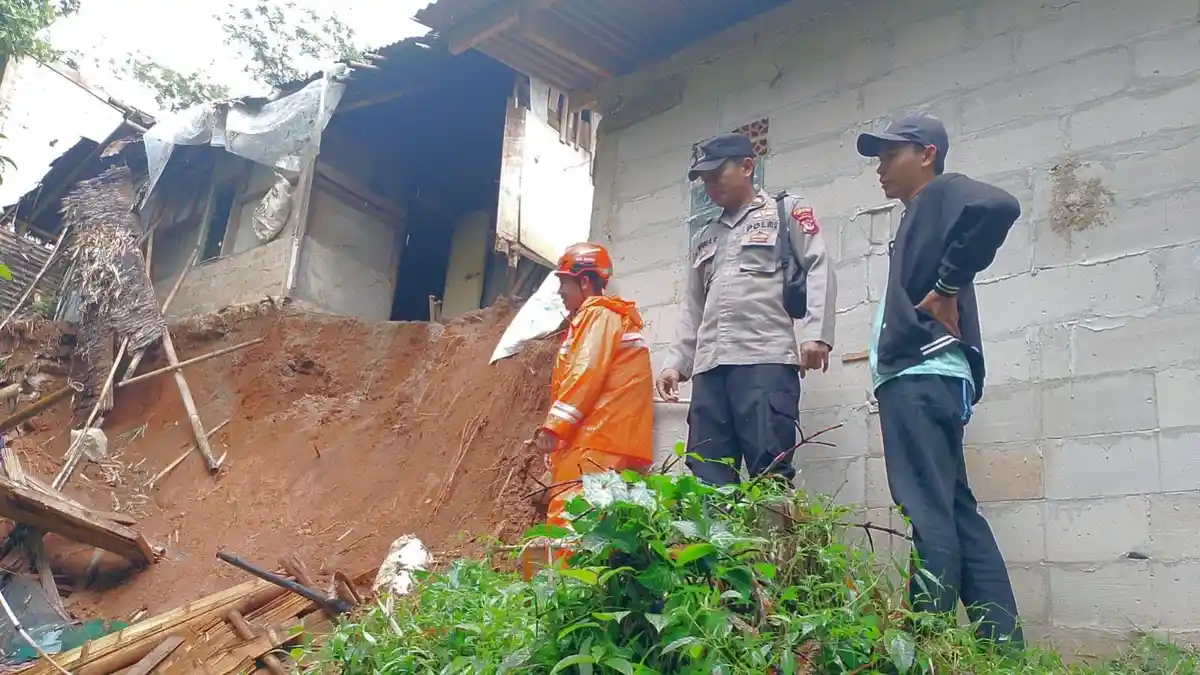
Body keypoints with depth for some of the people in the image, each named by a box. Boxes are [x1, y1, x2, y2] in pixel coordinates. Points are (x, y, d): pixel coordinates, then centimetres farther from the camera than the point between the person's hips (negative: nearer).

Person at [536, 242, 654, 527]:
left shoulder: (598, 314, -2)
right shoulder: (609, 316, 29)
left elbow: (586, 373, -15)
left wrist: (554, 425, -17)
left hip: (597, 443, -10)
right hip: (612, 443, 10)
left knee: (566, 520, -18)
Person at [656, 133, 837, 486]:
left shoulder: (786, 212, 12)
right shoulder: (704, 238, 28)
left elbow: (819, 270, 0)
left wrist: (816, 333, -14)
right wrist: (676, 362, 15)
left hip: (767, 358, -6)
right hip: (709, 366, 6)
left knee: (769, 473, -11)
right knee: (706, 477, -2)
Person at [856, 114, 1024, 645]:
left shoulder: (941, 192, 3)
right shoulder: (920, 220, 28)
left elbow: (996, 207, -20)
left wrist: (946, 288, -16)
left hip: (920, 376, -10)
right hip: (918, 377, 10)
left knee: (928, 514, -13)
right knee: (954, 512, 7)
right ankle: (1002, 645, 8)